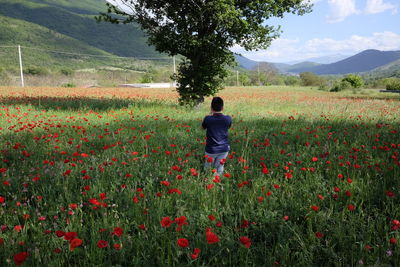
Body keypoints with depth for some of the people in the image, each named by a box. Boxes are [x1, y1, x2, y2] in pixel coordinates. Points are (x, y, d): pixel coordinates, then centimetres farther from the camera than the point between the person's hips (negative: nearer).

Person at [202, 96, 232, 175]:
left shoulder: (208, 119, -15)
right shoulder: (228, 119, -10)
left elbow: (203, 127, 7)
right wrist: (220, 114, 19)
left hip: (211, 150, -2)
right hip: (224, 149, 2)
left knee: (207, 169, 14)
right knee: (219, 170, 14)